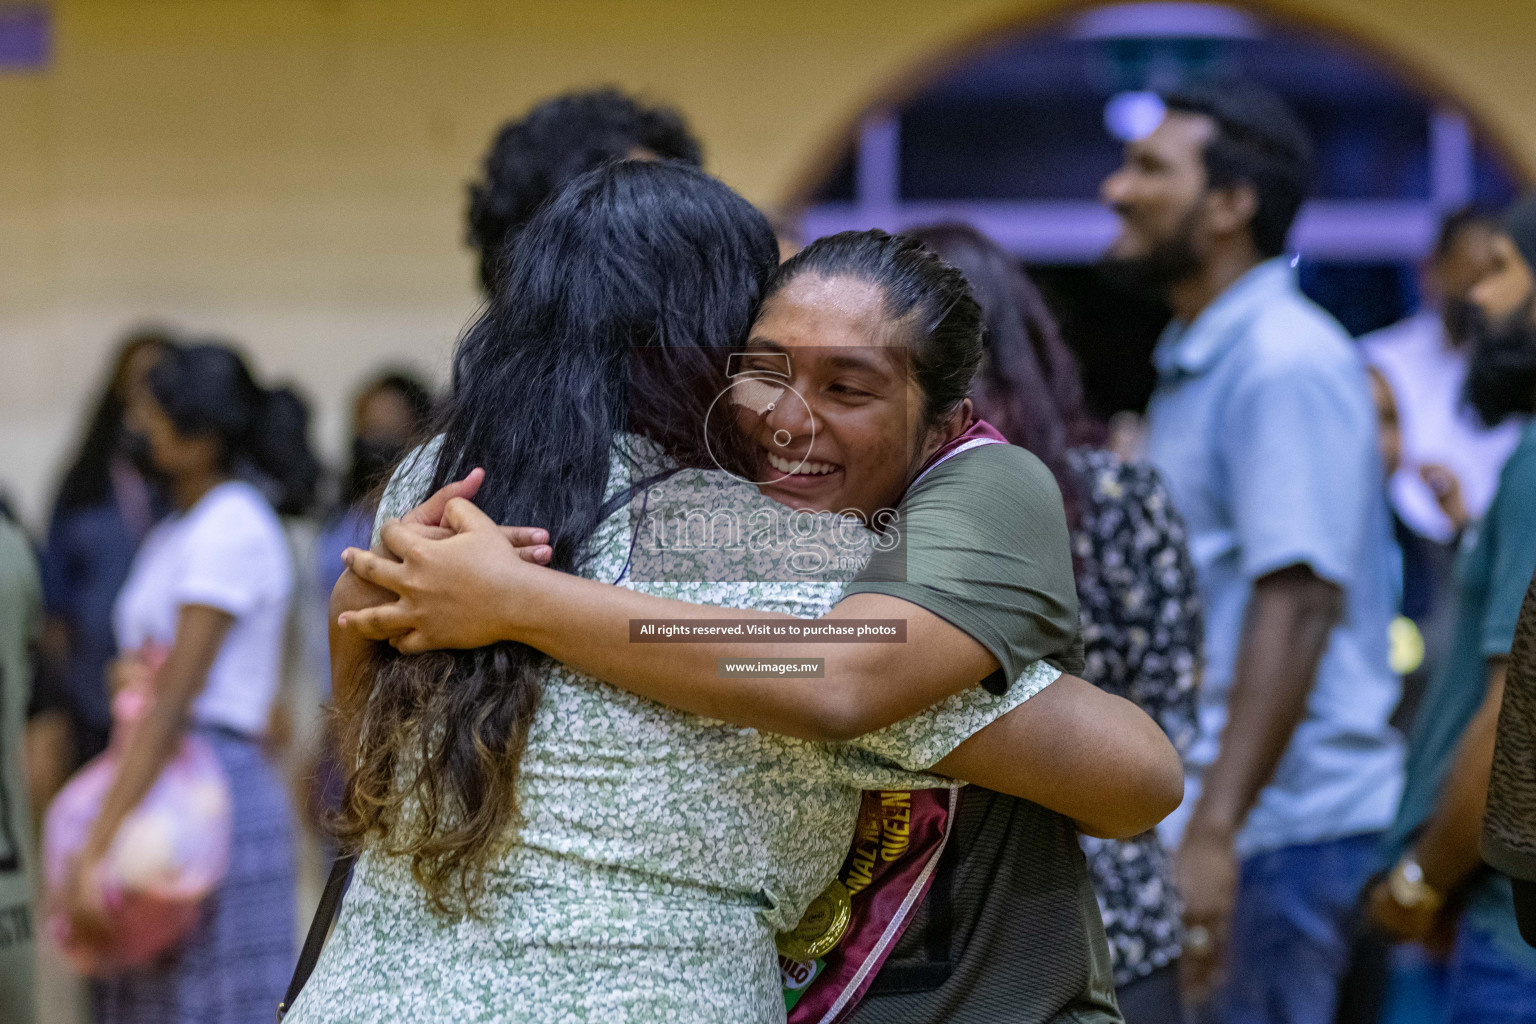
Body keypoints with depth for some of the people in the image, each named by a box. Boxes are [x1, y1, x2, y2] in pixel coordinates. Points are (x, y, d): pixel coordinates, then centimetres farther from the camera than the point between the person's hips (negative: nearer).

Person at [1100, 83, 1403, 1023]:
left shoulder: (1288, 364, -14)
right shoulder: (1195, 364, 18)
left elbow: (1298, 602, -23)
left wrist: (1214, 834, -28)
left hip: (1276, 829, -10)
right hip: (1199, 814, 10)